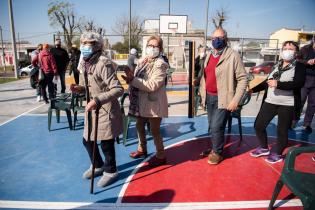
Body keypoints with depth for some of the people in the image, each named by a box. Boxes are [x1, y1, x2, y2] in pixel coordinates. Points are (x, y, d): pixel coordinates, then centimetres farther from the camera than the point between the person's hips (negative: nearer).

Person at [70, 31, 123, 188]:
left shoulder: (103, 64, -21)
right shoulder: (86, 63, 5)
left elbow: (118, 89, -26)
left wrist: (97, 100, -33)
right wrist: (81, 88, -2)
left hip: (106, 110, -9)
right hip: (92, 108, 9)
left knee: (106, 144, 5)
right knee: (87, 141, 19)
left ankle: (110, 171, 31)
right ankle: (98, 166, 43)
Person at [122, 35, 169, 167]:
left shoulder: (160, 64, -14)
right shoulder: (142, 61, 8)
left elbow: (152, 85, -24)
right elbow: (137, 80, 10)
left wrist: (132, 79, -24)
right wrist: (130, 79, -11)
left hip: (153, 103, -7)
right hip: (141, 101, 8)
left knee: (154, 130, 3)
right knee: (139, 126, 21)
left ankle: (161, 156, 23)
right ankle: (142, 149, 44)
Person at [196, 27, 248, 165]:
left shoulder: (233, 56, -10)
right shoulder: (209, 55, 10)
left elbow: (242, 79, -11)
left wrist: (236, 100, -17)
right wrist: (200, 90, 4)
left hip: (223, 98, -6)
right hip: (209, 97, 6)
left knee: (217, 127, -6)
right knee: (212, 126, 16)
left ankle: (218, 153, 16)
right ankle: (214, 149, 36)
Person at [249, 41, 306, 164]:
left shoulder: (299, 67, -4)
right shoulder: (276, 65, 11)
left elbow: (299, 83, -21)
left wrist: (278, 84, -29)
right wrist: (253, 89, 15)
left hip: (287, 104, -5)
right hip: (270, 102, 5)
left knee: (282, 131, 4)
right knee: (258, 125, 8)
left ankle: (277, 153, 27)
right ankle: (264, 148, 30)